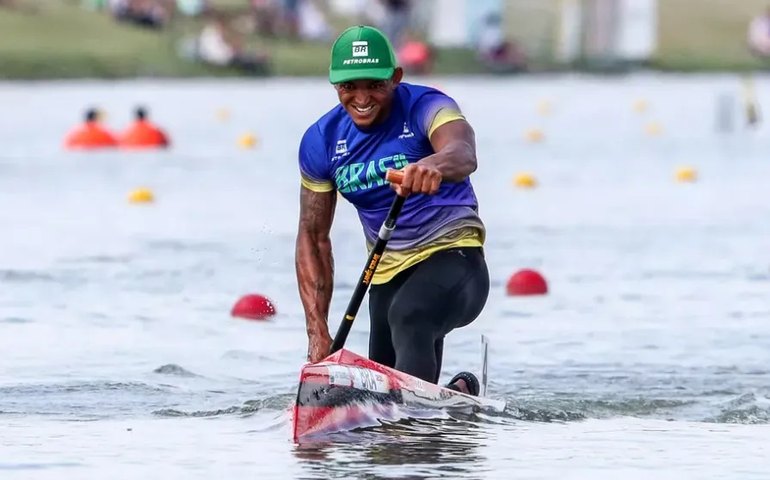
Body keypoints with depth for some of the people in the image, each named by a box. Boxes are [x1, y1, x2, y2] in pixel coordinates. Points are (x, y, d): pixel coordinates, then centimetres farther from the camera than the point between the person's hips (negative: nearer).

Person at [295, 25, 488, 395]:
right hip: (388, 276, 6)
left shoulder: (426, 108, -15)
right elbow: (313, 236, 5)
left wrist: (435, 164, -64)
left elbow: (463, 154, -38)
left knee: (408, 317, -36)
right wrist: (318, 333, -4)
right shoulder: (321, 142, -2)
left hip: (453, 256, -6)